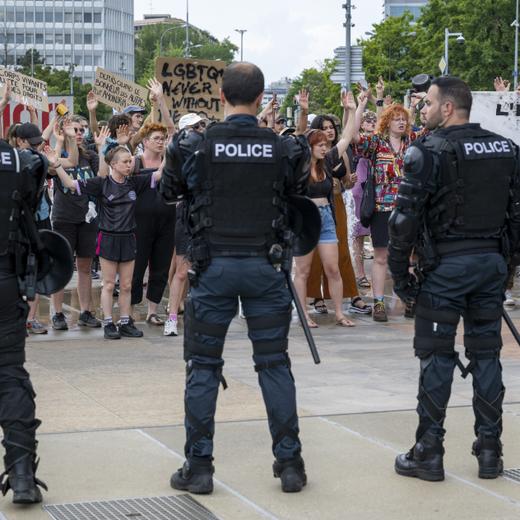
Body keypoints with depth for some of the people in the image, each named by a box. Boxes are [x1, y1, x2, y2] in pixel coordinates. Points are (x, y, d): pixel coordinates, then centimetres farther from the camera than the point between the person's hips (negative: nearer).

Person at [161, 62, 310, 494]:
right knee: (274, 364, 9)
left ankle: (199, 466, 8)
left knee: (204, 366, 7)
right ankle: (290, 462, 11)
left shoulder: (197, 145, -7)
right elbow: (299, 188, 15)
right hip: (264, 267, 1)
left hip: (214, 267, -1)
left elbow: (169, 191, 8)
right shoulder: (282, 147, -3)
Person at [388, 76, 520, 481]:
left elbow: (407, 216, -13)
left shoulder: (430, 151, -10)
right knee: (486, 354, 10)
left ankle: (429, 453, 4)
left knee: (437, 357, 1)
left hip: (445, 265, -5)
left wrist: (399, 271, -6)